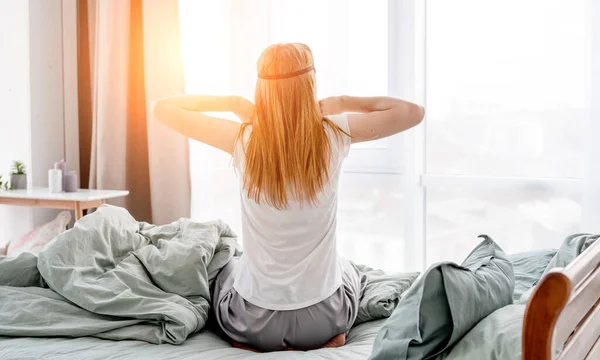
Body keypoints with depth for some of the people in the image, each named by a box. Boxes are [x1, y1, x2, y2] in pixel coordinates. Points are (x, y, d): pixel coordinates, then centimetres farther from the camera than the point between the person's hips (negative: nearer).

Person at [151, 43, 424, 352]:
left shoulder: (243, 139, -16)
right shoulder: (334, 136, -16)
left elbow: (161, 108, -4)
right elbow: (413, 112, -4)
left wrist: (232, 103, -3)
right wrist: (342, 103, -3)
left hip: (253, 323, 0)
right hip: (323, 319, 1)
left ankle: (251, 339, 12)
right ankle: (328, 335, 12)